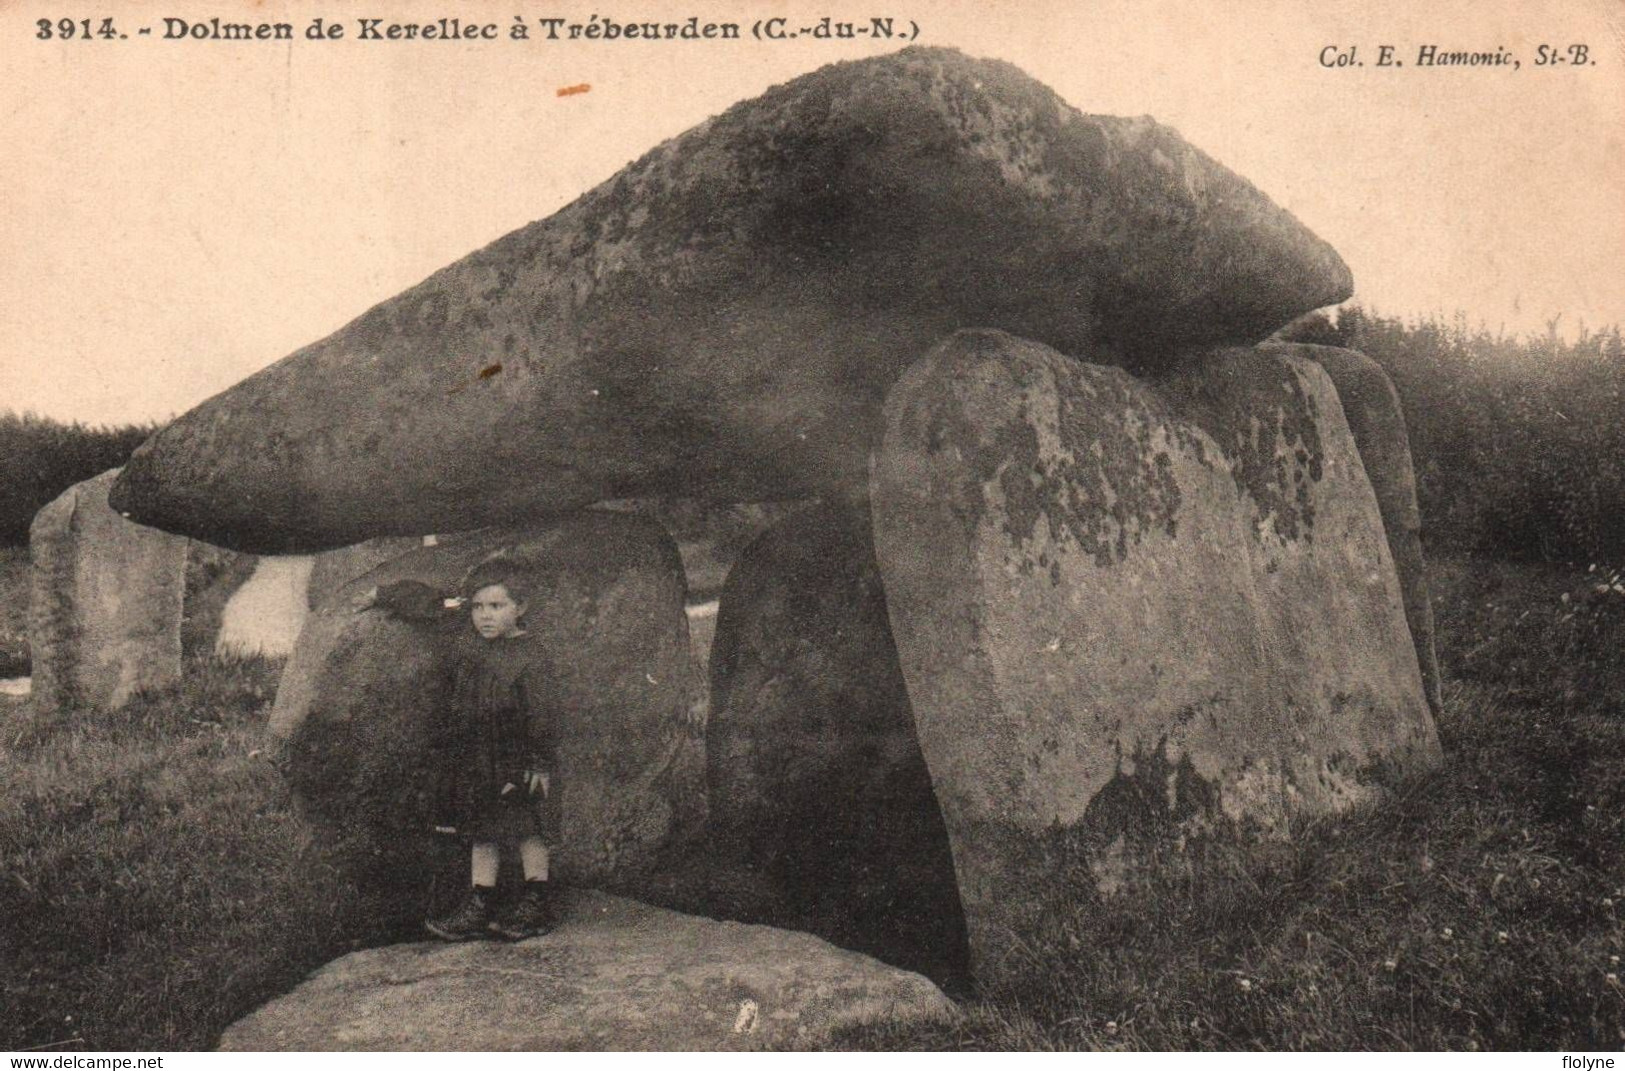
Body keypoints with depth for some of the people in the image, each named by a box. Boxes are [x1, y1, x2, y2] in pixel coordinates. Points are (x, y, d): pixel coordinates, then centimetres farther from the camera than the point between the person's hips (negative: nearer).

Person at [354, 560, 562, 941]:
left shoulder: (526, 660, -16)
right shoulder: (467, 644, 3)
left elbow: (539, 715, -17)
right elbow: (428, 603, 16)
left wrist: (539, 763, -19)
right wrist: (380, 597, 21)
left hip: (516, 762, -7)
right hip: (475, 761, 7)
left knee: (527, 827, 1)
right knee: (481, 833, 11)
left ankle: (538, 904, 13)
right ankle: (479, 907, 17)